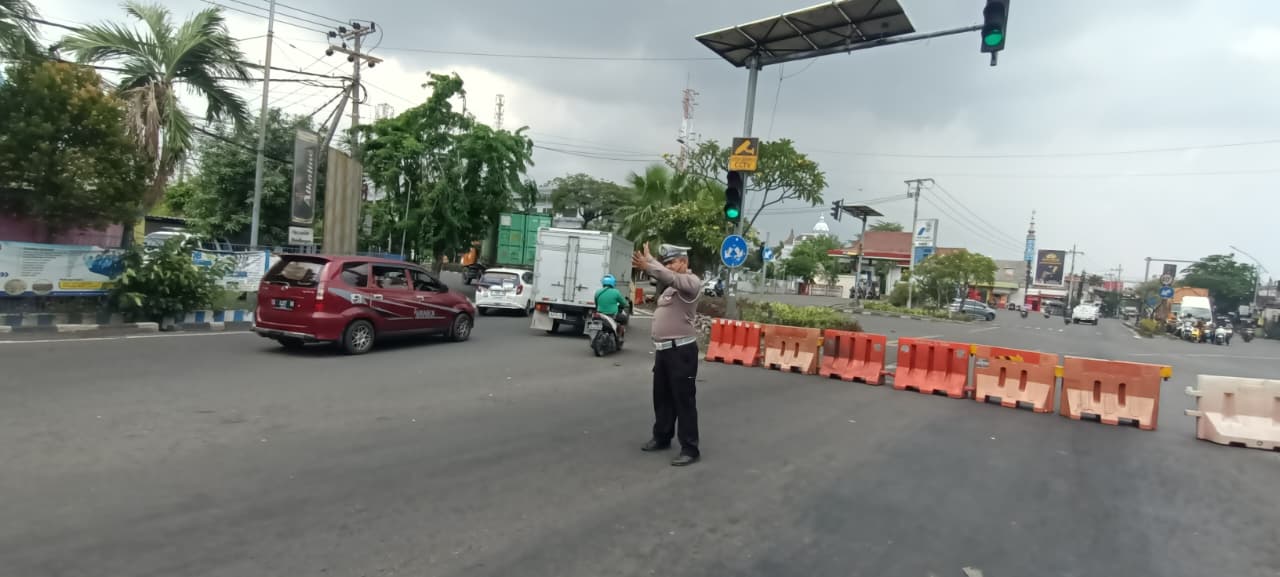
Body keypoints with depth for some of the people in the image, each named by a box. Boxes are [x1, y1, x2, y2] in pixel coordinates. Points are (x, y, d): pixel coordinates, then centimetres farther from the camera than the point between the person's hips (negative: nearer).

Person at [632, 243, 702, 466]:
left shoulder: (692, 281, -12)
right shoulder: (669, 284, 19)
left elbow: (672, 278, -28)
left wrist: (647, 265, -39)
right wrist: (648, 260, -2)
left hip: (681, 350, -8)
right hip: (663, 349, 8)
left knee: (684, 400, -4)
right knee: (662, 397, 18)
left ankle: (690, 449, 3)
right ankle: (662, 437, 33)